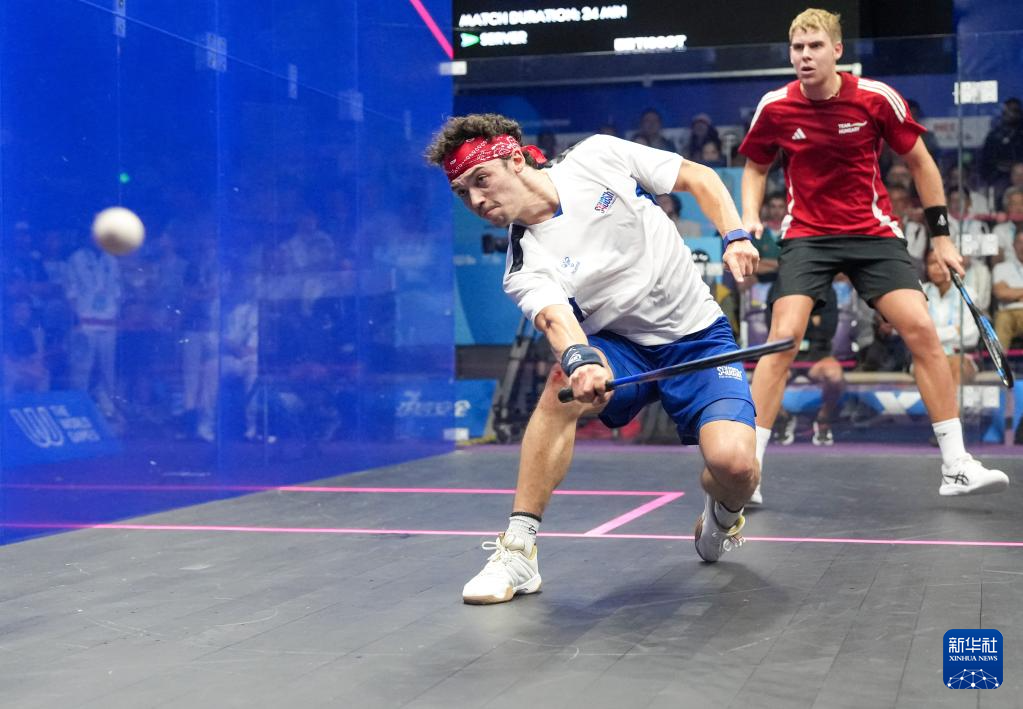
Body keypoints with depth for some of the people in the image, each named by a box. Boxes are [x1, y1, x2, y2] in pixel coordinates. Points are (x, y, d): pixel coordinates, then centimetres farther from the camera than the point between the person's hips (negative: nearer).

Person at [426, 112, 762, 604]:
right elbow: (556, 320, -33)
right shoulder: (525, 266, -11)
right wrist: (579, 359, -55)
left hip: (698, 338, 0)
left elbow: (699, 177, 1)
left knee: (732, 463, -25)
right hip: (621, 346, 1)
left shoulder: (597, 157, -9)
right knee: (563, 383, -34)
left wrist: (735, 237, -14)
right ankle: (518, 549, -25)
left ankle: (722, 515, 15)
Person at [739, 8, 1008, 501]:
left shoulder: (877, 98, -9)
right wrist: (750, 218, -6)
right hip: (806, 235, 0)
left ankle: (956, 467, -2)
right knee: (784, 335, -19)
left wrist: (940, 235, 3)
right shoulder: (775, 107, -6)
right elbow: (755, 168, 12)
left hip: (874, 233, 0)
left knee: (921, 330, -13)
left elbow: (920, 163, 4)